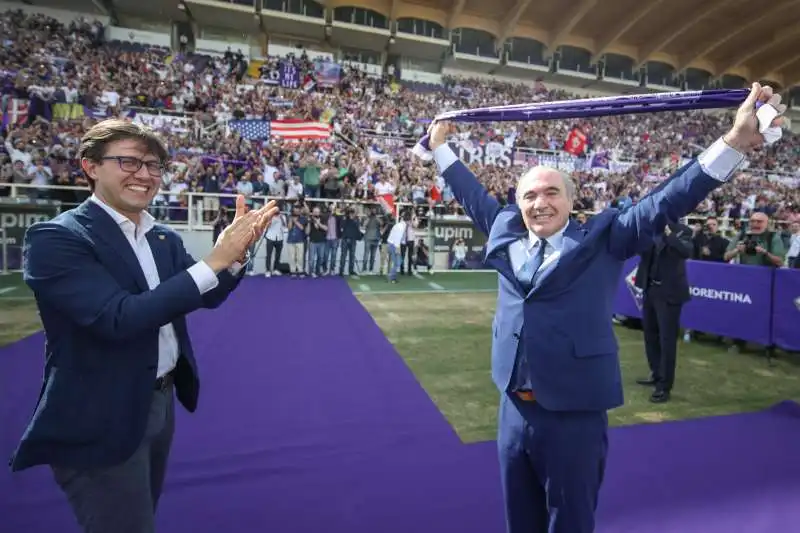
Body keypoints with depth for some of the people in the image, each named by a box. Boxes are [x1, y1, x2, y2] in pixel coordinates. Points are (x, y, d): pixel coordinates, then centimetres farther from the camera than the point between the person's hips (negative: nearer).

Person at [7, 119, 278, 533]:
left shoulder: (164, 237, 3)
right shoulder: (55, 238, -18)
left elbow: (208, 296, 2)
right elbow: (119, 319, -30)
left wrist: (236, 252, -17)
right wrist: (213, 261, -30)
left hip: (161, 402, 7)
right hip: (102, 421, -7)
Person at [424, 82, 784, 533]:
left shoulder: (602, 240, -3)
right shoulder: (506, 235, 6)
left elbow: (665, 204, -9)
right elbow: (474, 196, 18)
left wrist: (735, 141, -18)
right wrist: (441, 145, 24)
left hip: (575, 415, -3)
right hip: (515, 409, 4)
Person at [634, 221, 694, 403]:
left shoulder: (682, 231, -9)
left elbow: (687, 252, -26)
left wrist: (667, 232, -33)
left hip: (669, 292, -5)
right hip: (650, 289, 5)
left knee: (666, 338, 0)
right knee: (650, 334, 17)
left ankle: (664, 386, 11)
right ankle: (656, 374, 35)